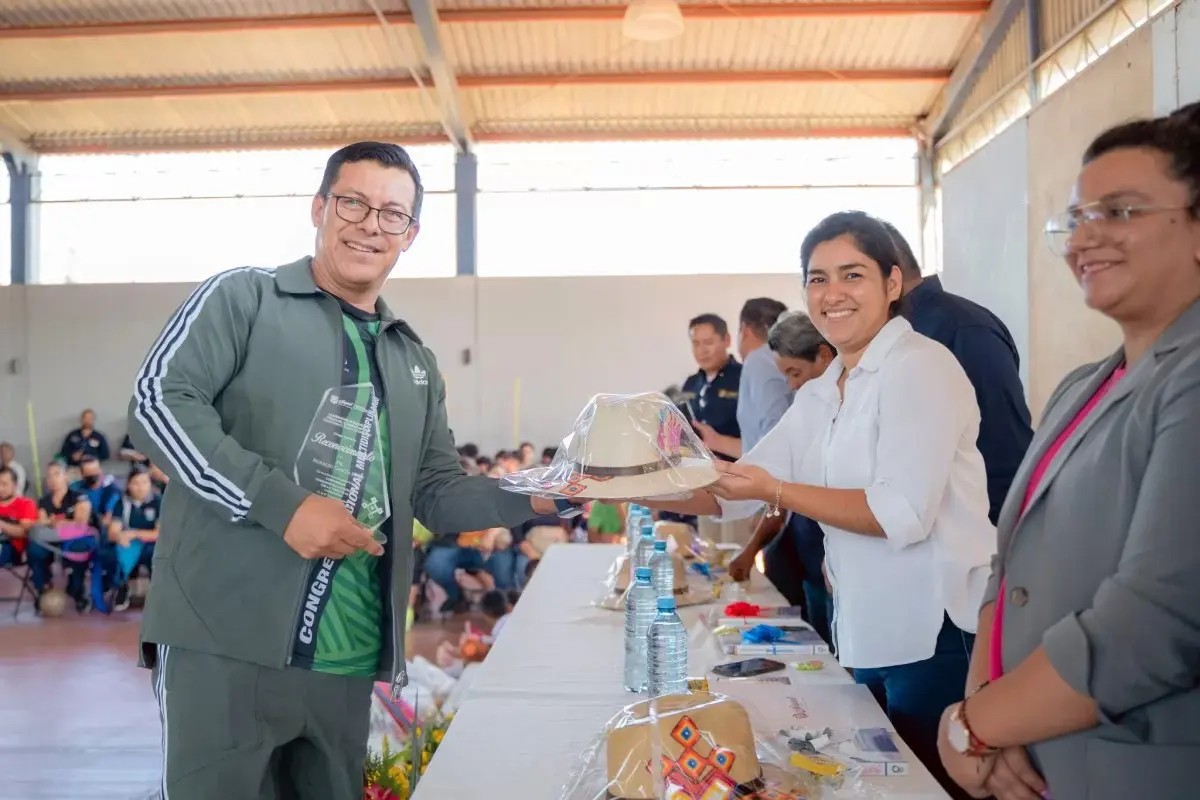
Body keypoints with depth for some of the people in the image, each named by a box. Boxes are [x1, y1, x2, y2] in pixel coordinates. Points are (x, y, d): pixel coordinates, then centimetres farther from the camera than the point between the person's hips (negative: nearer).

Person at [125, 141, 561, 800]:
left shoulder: (413, 362, 17)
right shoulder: (243, 298, 1)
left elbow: (436, 493, 16)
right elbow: (158, 402, -11)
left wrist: (531, 500, -2)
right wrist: (282, 504, -20)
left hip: (347, 660, 6)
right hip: (226, 641, -5)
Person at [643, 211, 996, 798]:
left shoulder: (920, 366, -14)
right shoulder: (818, 396, 10)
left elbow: (904, 513, -24)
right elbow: (736, 490, 8)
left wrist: (777, 492, -22)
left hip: (935, 631, -8)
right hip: (867, 631, 8)